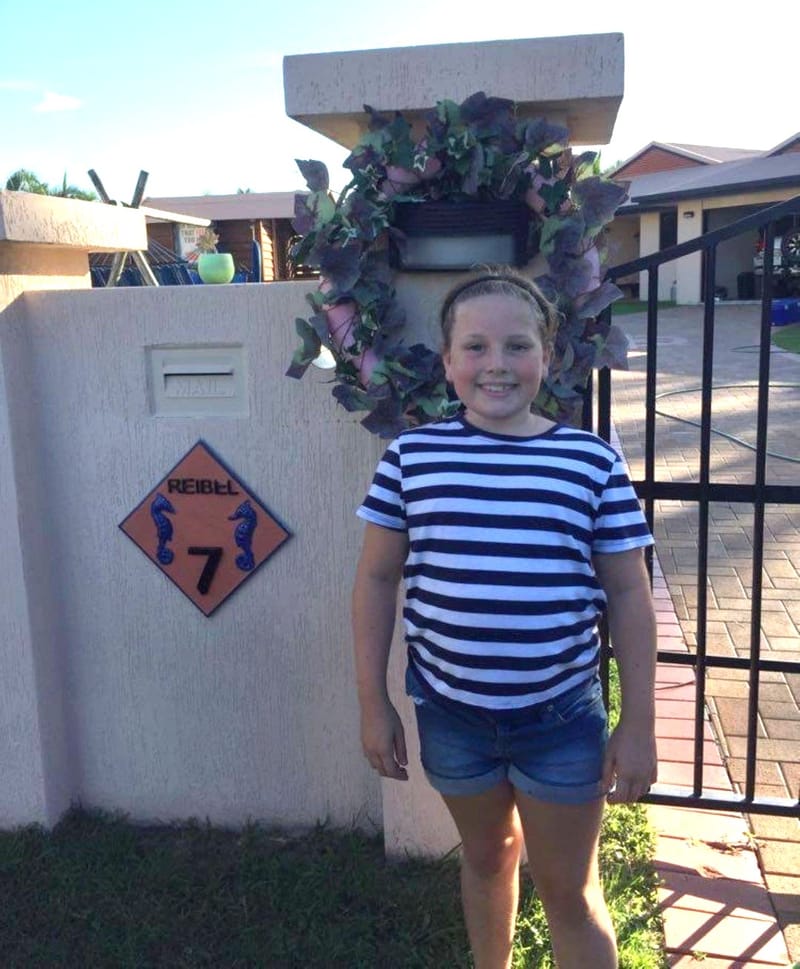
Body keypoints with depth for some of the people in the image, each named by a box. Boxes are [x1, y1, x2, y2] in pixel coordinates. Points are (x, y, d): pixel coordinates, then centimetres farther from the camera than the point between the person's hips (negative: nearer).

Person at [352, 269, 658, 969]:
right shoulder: (411, 456, -6)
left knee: (568, 890, 13)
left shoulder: (592, 461, -8)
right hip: (450, 710, 2)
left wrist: (640, 723, -2)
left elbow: (628, 595, -3)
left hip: (563, 715, -1)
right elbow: (377, 579, 0)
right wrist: (373, 702, 1)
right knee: (488, 855, 24)